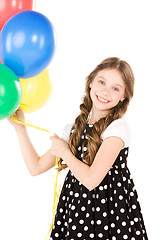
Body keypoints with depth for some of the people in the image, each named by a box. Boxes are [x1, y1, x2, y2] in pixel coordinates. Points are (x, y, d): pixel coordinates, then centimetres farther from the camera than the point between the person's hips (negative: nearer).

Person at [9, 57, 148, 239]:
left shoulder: (118, 127, -13)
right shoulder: (74, 128, 6)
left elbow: (91, 179, -22)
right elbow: (36, 167, 6)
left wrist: (64, 151, -7)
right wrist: (19, 126, 7)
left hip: (111, 214, -5)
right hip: (75, 211, 5)